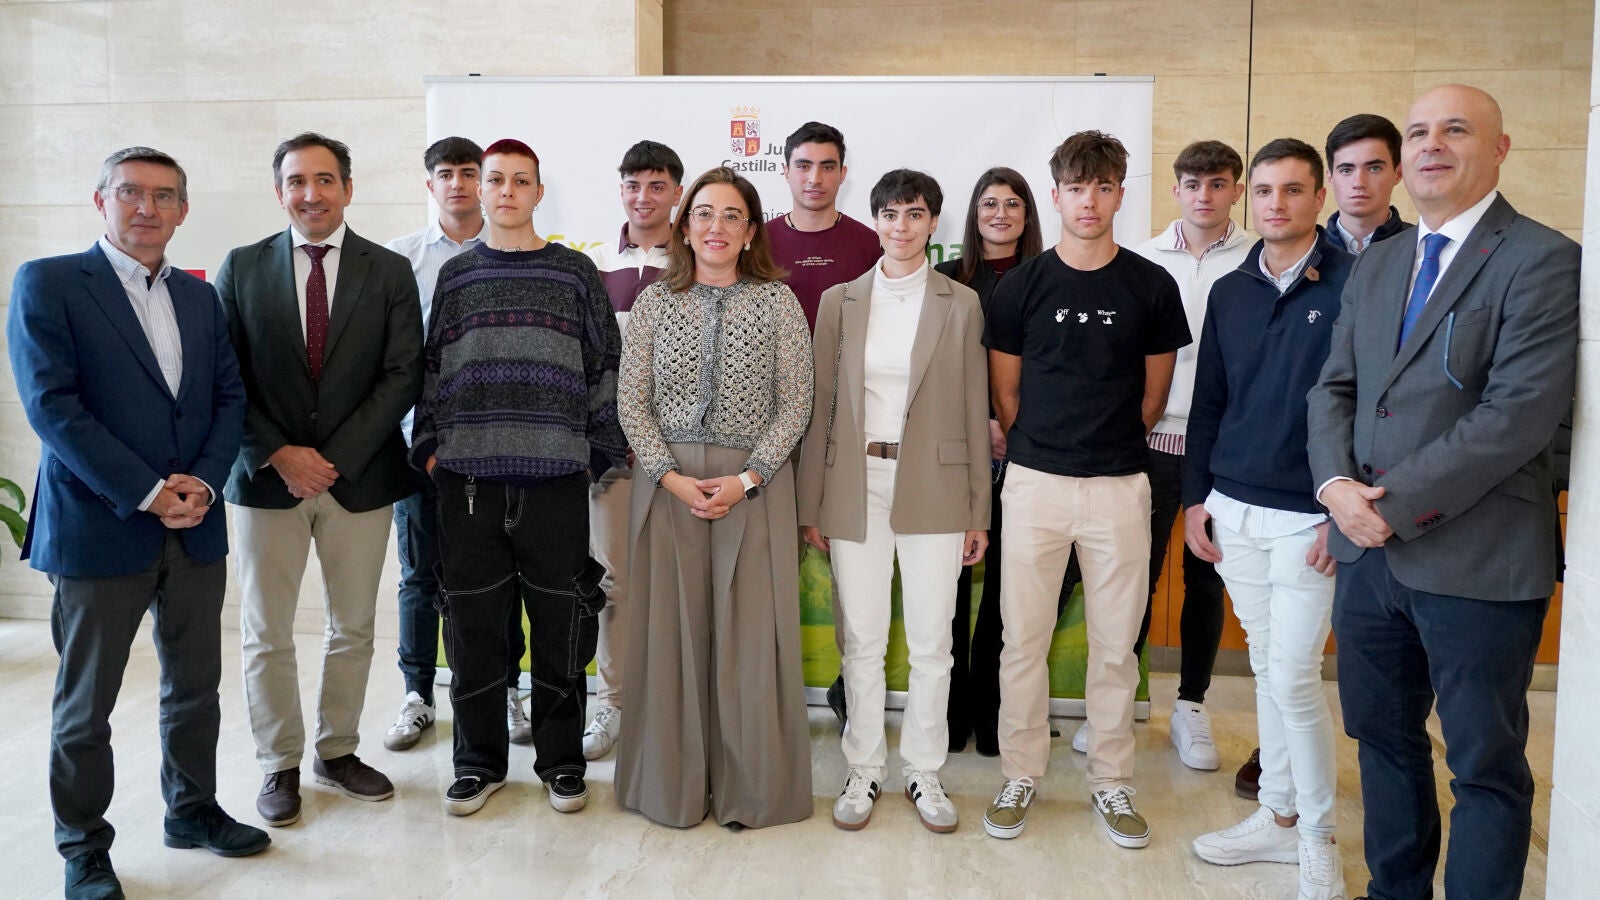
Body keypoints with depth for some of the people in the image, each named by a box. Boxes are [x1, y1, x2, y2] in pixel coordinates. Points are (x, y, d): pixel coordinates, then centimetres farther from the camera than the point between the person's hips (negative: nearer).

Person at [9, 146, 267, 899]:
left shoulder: (199, 296, 12)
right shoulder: (46, 284, -5)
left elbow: (228, 397, 9)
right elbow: (52, 405, -13)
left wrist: (205, 480, -9)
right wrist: (143, 493, -18)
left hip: (195, 528, 5)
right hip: (98, 529, -5)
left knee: (196, 686, 16)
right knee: (85, 704, 8)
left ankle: (192, 809, 34)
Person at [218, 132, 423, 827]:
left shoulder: (389, 272, 2)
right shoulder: (242, 268, 3)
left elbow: (403, 375, -5)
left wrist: (332, 458, -13)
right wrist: (279, 454, -13)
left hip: (360, 477, 0)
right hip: (266, 477, 0)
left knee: (353, 628, 11)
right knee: (266, 634, 7)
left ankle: (338, 752, 27)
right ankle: (279, 766, 23)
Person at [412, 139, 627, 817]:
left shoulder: (574, 272, 6)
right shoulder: (455, 275, 11)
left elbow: (605, 366, 5)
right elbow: (431, 368, 13)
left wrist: (599, 451, 1)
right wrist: (431, 447, 5)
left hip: (555, 474, -1)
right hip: (467, 477, 2)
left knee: (560, 621, 4)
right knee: (472, 621, 7)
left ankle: (560, 759, 20)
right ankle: (480, 761, 23)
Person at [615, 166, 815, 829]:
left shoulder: (778, 302, 2)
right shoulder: (655, 301, 6)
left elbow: (795, 405, -1)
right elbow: (631, 401, 3)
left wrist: (747, 478, -11)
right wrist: (670, 475, -9)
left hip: (754, 484, -1)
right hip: (668, 482, 1)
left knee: (751, 633, 1)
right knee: (672, 628, 5)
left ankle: (750, 787, 15)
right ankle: (675, 783, 19)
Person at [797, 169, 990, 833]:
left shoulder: (960, 305, 4)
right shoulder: (840, 301, 6)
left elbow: (974, 409, 4)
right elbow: (820, 405, 6)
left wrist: (979, 512, 2)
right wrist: (811, 504, 2)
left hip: (933, 489, 0)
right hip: (856, 486, 1)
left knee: (931, 642, 6)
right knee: (861, 641, 7)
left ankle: (924, 772, 23)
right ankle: (863, 771, 23)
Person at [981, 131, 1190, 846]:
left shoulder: (1151, 285, 3)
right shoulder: (1022, 285, 2)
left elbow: (1154, 393, 11)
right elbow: (1005, 392, 8)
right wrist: (1039, 447, 11)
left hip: (1119, 485, 0)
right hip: (1035, 483, 0)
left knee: (1115, 643, 8)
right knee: (1023, 639, 5)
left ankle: (1111, 781, 22)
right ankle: (1020, 776, 20)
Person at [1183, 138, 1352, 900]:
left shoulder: (1353, 285, -7)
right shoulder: (1229, 292, 9)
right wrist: (1194, 499, 9)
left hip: (1309, 517, -5)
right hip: (1234, 509, 5)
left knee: (1293, 677, -3)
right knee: (1266, 668, 14)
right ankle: (1278, 816, 27)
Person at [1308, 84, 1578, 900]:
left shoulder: (1541, 261, -10)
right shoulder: (1375, 265, 12)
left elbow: (1520, 413, -19)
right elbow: (1335, 388, 10)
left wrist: (1396, 502, -18)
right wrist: (1336, 483, -8)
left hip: (1475, 559, -6)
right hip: (1370, 551, 7)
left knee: (1486, 764, 8)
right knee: (1384, 740, 18)